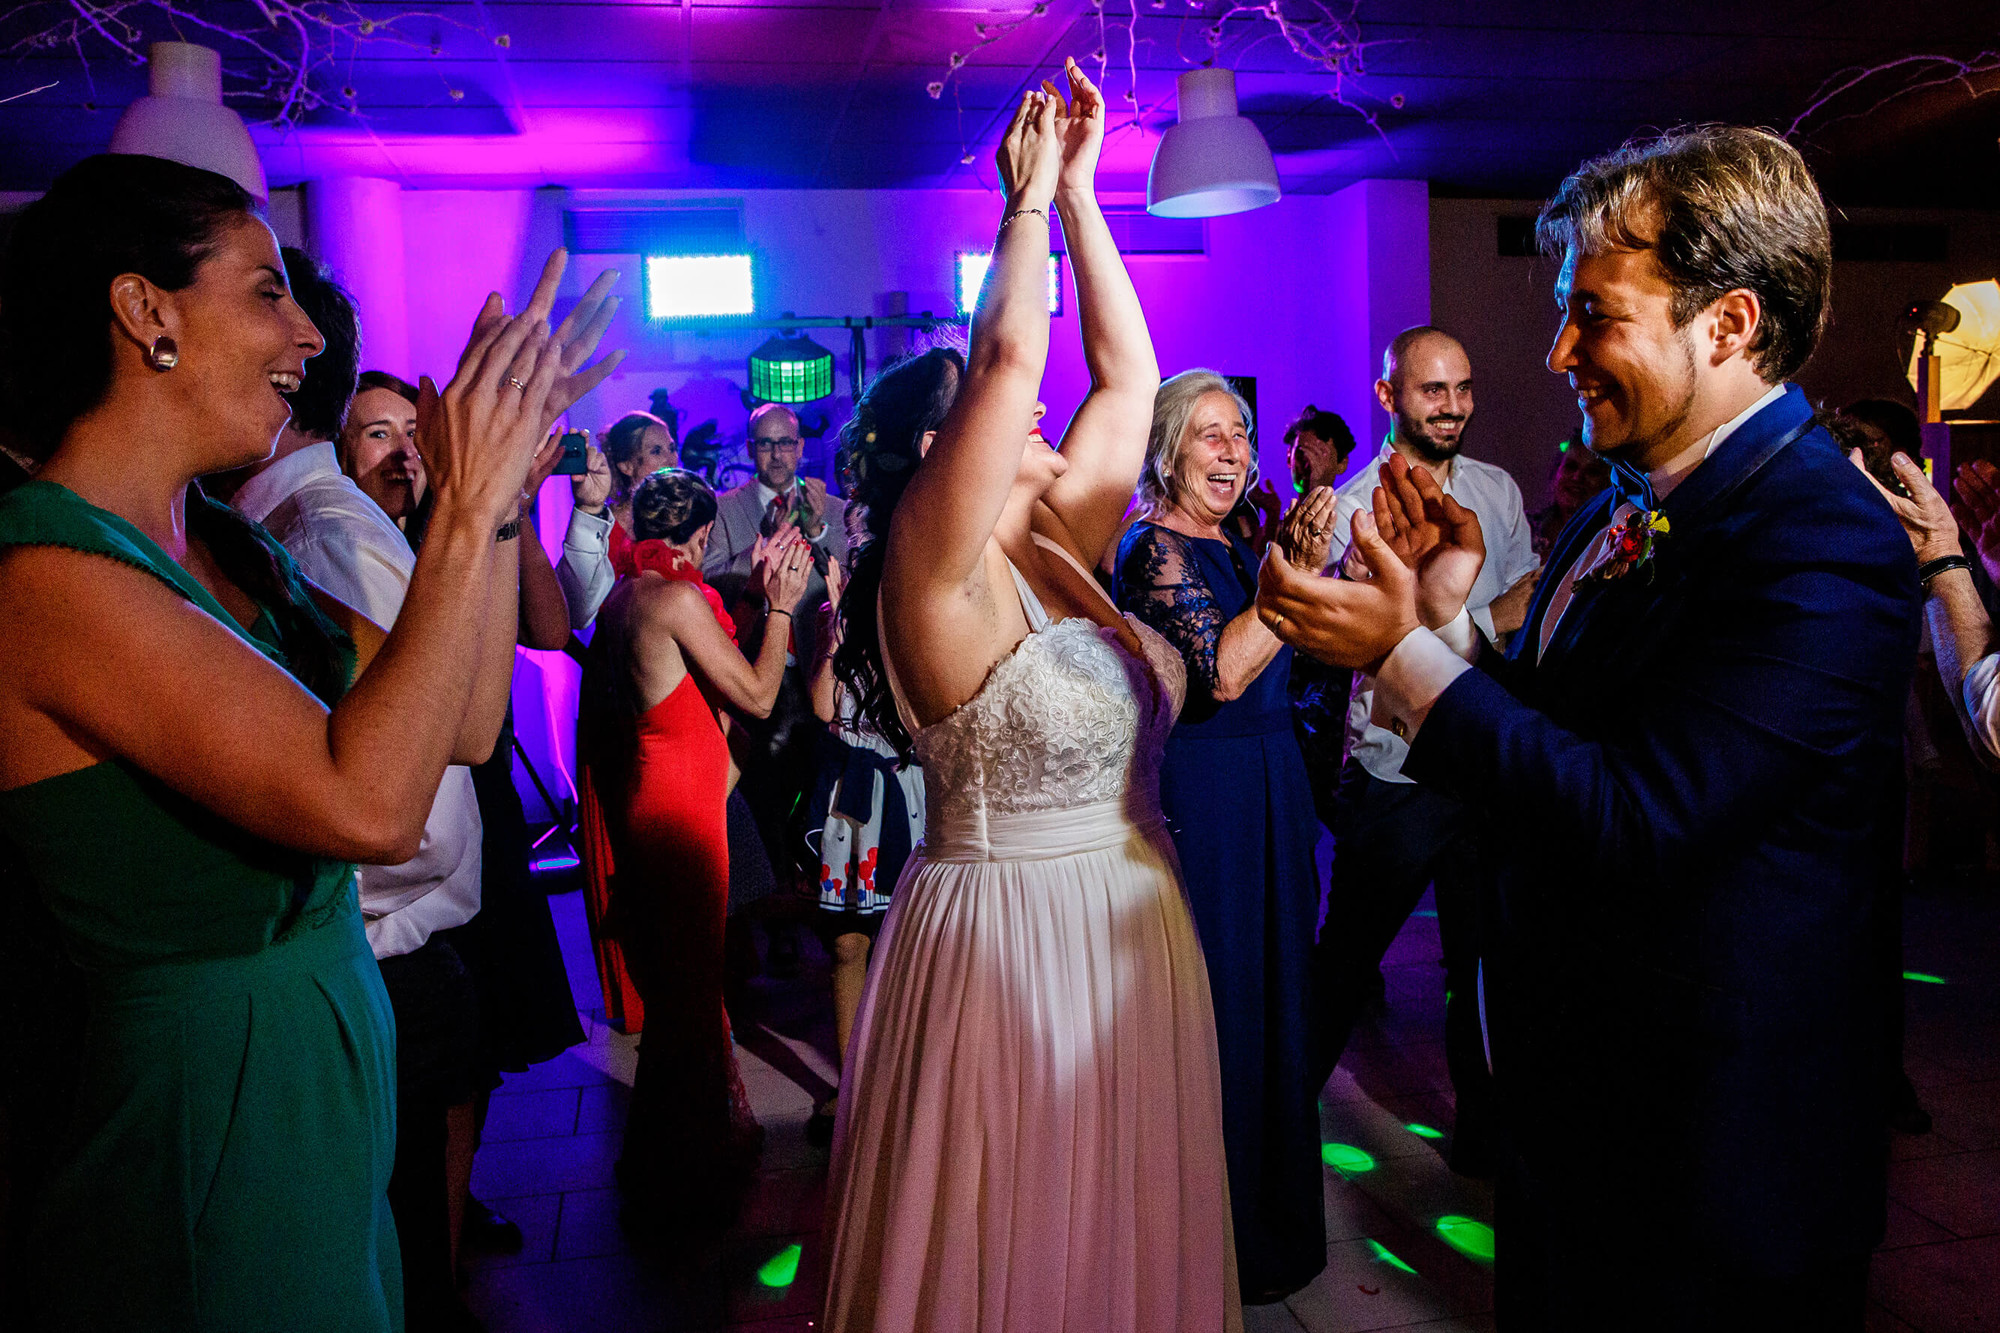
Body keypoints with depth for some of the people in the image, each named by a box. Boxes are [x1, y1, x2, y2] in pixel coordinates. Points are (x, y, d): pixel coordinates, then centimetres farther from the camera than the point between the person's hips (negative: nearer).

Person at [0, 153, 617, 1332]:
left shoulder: (225, 543, 4)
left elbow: (465, 726, 1)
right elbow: (369, 804, -32)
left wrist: (498, 487, -6)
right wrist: (467, 513, -26)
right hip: (216, 1103, -8)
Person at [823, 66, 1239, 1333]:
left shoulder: (1059, 553, 5)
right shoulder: (936, 573, -16)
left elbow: (1130, 376, 8)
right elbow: (1010, 353, -26)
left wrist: (1080, 192, 8)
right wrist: (1031, 195, -10)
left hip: (1133, 932, 7)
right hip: (1009, 938, -7)